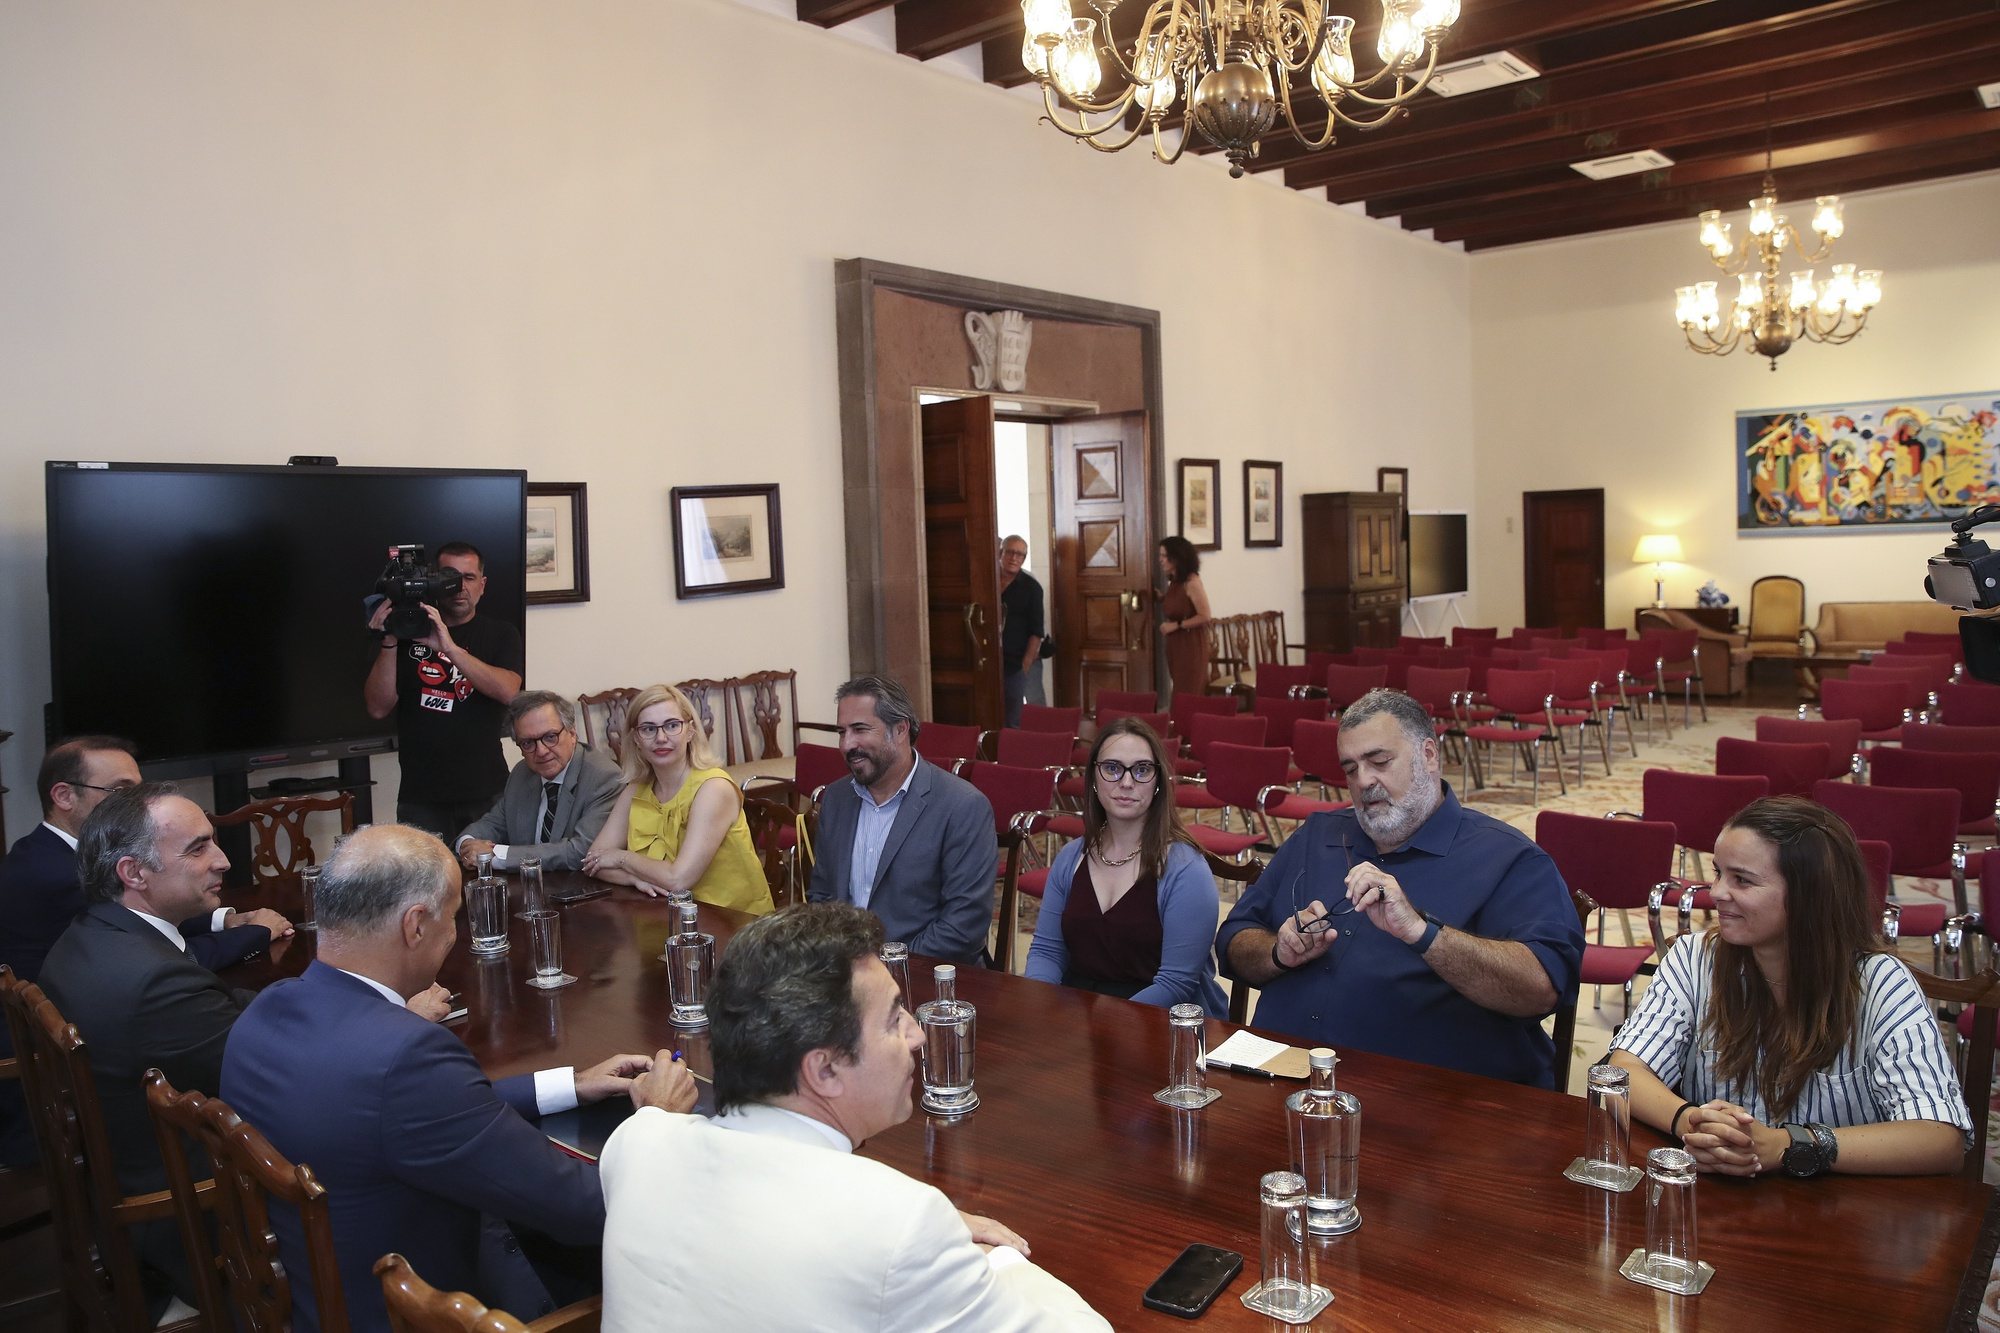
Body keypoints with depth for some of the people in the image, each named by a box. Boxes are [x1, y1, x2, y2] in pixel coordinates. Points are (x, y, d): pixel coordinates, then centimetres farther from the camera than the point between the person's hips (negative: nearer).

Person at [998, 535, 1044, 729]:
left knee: (1020, 720, -3)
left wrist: (1026, 665, -10)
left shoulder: (1030, 587, 0)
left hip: (1022, 664, -2)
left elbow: (1036, 631, -3)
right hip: (994, 662, 2)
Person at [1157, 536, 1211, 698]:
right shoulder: (1173, 581, 8)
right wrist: (1162, 598, 6)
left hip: (1191, 645, -8)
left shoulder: (1191, 581, -16)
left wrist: (1175, 625, -17)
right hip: (1175, 645, 8)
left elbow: (1204, 616, -19)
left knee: (1191, 693, -3)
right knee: (1181, 691, 12)